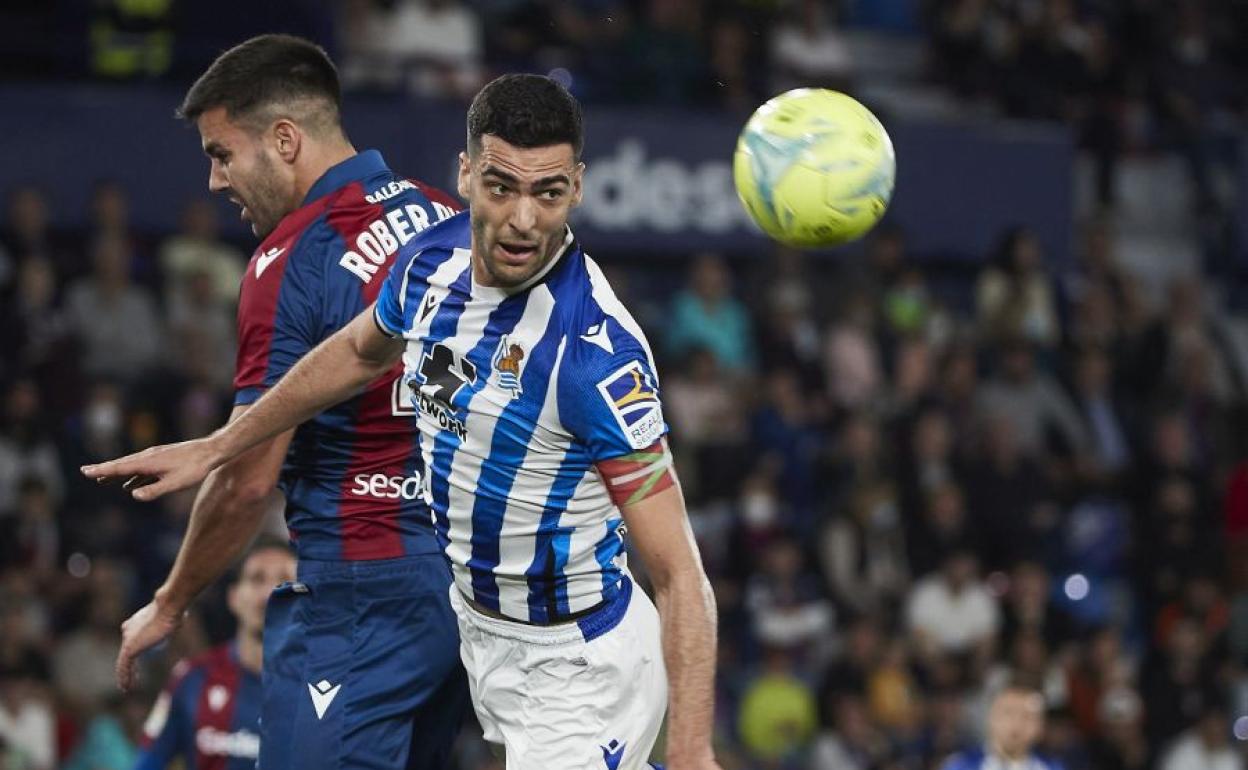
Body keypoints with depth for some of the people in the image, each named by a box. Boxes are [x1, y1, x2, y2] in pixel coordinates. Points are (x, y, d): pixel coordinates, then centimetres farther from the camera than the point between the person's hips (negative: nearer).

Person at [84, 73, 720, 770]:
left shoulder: (597, 350, -28)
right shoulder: (433, 259, -6)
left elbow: (680, 574, -29)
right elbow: (361, 352, 19)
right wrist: (215, 448, 28)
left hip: (576, 664, -7)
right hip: (481, 630, 7)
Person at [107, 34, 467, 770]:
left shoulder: (291, 260, -12)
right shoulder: (449, 222, 10)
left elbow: (248, 480, -13)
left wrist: (168, 607, 0)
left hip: (365, 591, -8)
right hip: (468, 578, 8)